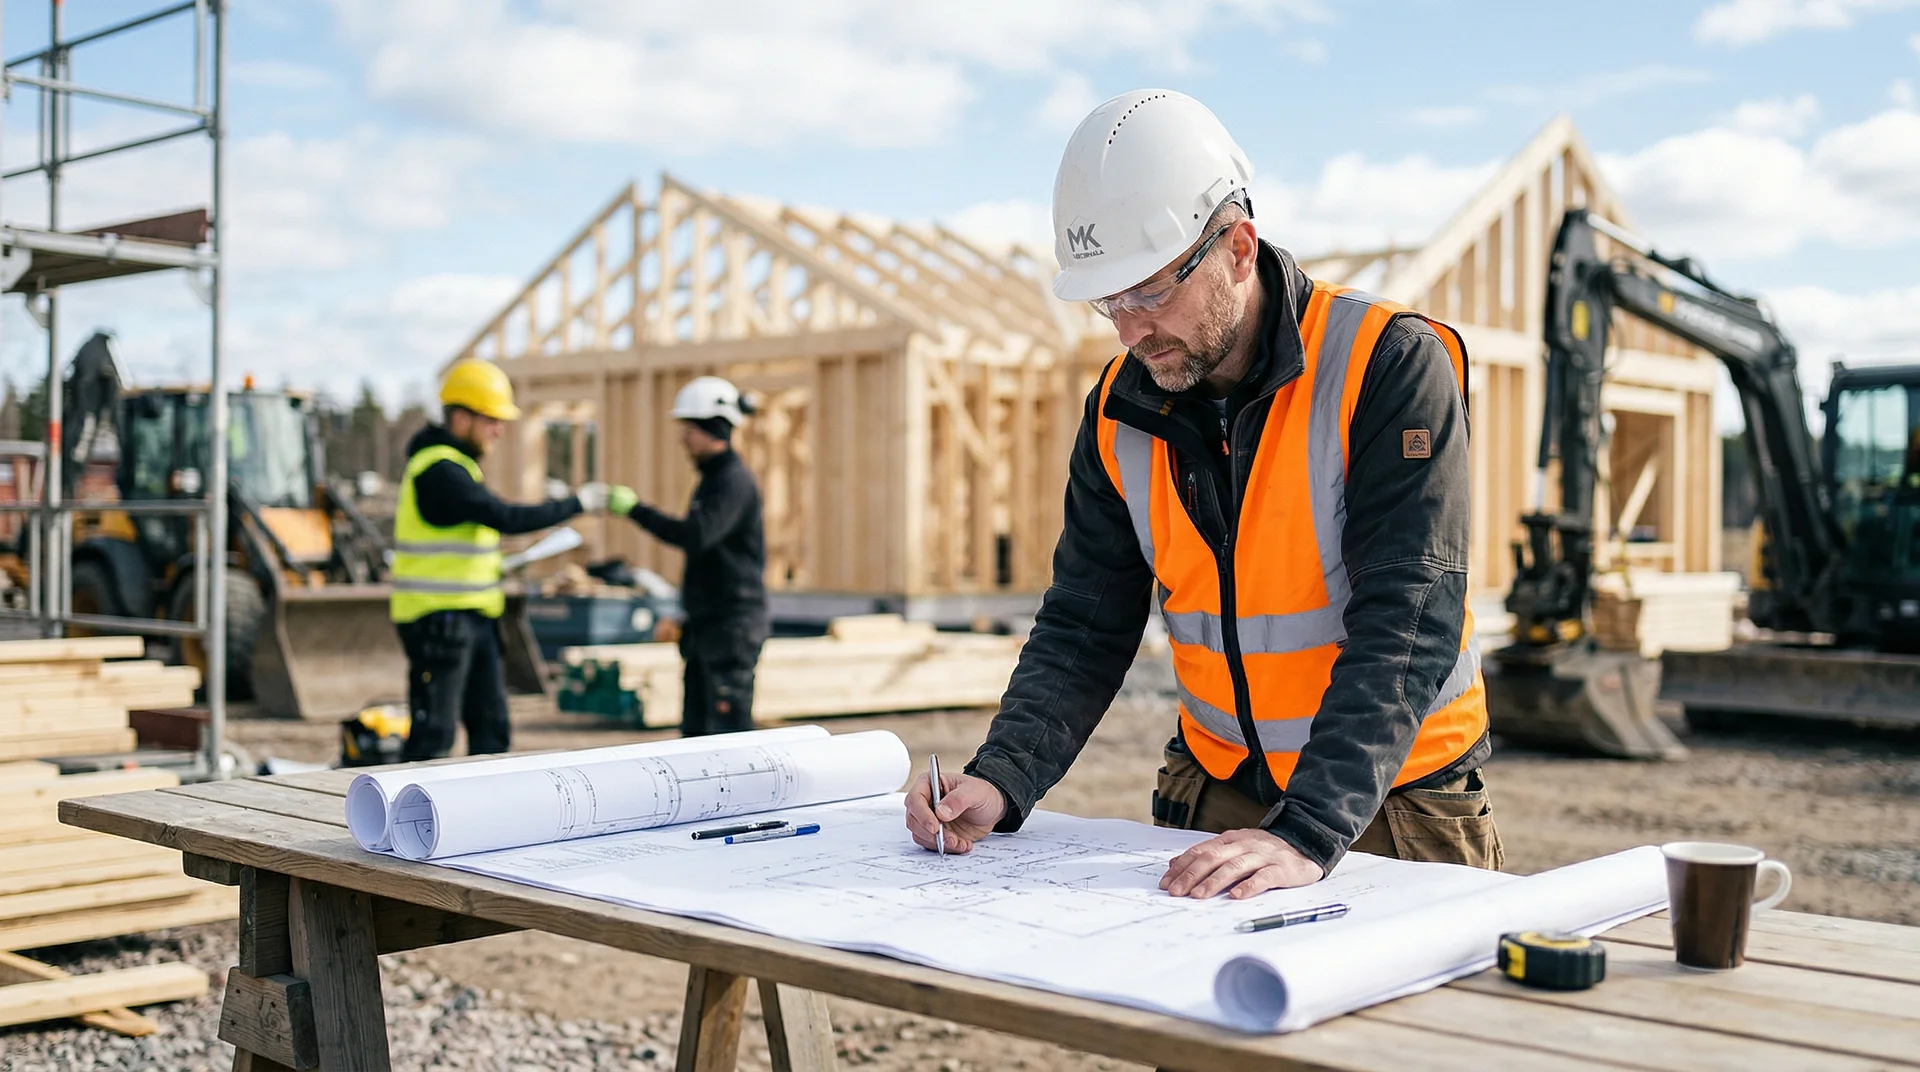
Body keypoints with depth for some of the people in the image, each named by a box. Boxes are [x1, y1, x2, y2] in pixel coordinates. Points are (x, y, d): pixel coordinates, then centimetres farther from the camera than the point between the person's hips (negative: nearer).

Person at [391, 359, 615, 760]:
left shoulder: (457, 464, 15)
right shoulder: (439, 470, -18)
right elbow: (505, 518, -25)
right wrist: (577, 503, -19)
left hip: (474, 618, 10)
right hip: (438, 619, -10)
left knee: (491, 727, 10)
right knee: (433, 735, -6)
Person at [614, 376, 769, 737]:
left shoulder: (734, 481, -14)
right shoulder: (712, 479, 17)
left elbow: (697, 535, -29)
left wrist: (634, 508, -25)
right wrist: (685, 612, 22)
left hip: (733, 624, -10)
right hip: (707, 625, 10)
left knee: (728, 728, -9)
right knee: (695, 727, 11)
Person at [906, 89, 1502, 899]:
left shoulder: (1390, 365, -16)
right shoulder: (1119, 412, 1)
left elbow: (1407, 627, -23)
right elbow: (1084, 628, 3)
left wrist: (1307, 833, -33)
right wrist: (1001, 780, -15)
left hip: (1394, 808, -3)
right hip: (1215, 797, 3)